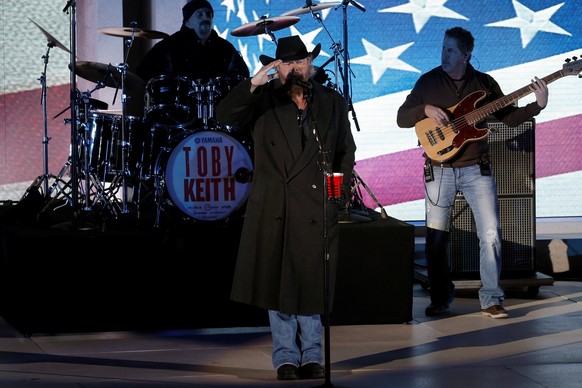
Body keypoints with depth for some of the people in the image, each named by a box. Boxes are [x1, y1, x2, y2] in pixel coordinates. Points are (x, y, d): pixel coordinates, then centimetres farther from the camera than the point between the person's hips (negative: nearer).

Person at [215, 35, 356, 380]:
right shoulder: (264, 100, 4)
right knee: (277, 280, 3)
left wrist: (342, 190, 5)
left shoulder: (333, 102, 10)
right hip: (274, 206, 0)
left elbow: (346, 151, 15)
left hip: (317, 205, 1)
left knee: (312, 280, 4)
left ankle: (312, 355, 14)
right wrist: (254, 83, -23)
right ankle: (286, 357, 12)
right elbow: (225, 114, -11)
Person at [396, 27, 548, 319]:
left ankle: (491, 299, 3)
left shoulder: (485, 83, 4)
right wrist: (426, 109, -16)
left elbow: (509, 117, 8)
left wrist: (537, 105, -7)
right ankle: (440, 297, 17)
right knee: (435, 237, 1)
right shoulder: (428, 81, 2)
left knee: (491, 234, -7)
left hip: (476, 169, 0)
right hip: (440, 170, 0)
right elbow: (401, 118, 3)